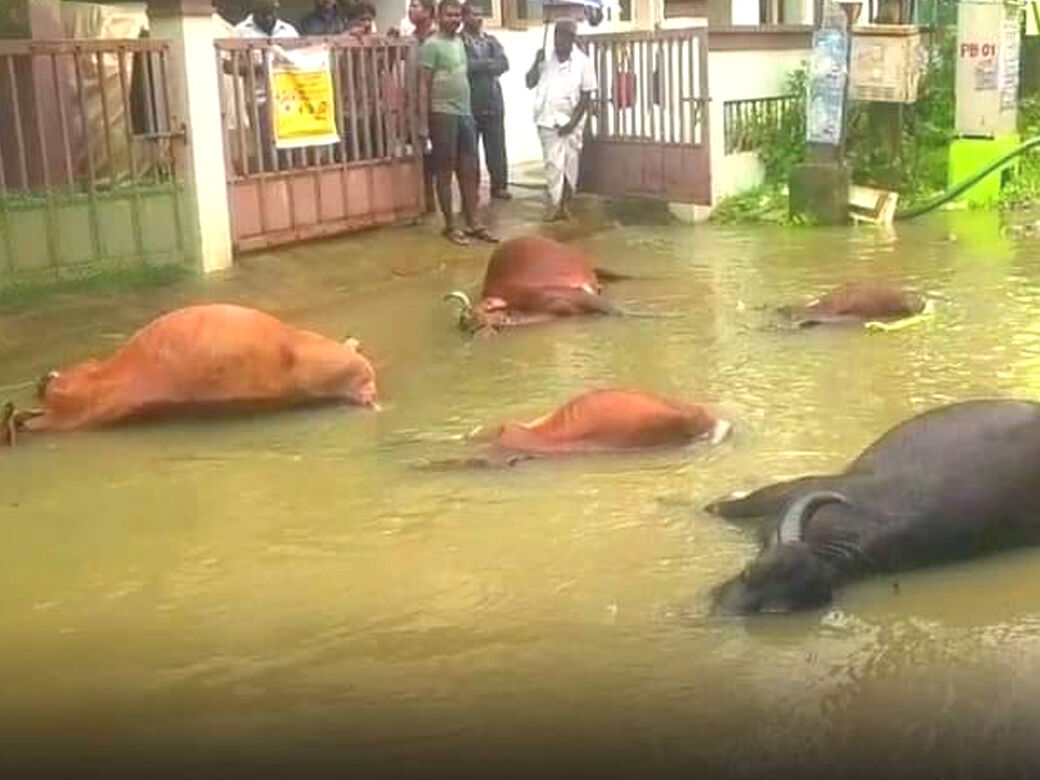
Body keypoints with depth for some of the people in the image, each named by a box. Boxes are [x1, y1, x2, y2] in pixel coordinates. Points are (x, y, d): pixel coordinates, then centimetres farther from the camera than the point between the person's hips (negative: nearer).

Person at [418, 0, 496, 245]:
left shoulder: (460, 41, 14)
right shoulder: (432, 45, -9)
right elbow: (424, 86, -11)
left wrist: (468, 111, 13)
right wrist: (423, 123, -16)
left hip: (465, 114, 7)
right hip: (443, 115, -7)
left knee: (470, 171, 8)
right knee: (445, 171, 1)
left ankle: (472, 224, 14)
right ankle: (450, 226, 8)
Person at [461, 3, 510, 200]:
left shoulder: (491, 40, 13)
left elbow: (504, 64, -1)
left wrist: (479, 66, -11)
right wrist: (490, 63, -9)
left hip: (493, 101, 5)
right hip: (469, 103, -4)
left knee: (496, 147, 7)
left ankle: (499, 185, 17)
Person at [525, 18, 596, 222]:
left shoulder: (582, 62, -3)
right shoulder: (546, 59, 2)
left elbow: (586, 96, -3)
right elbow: (529, 83, 5)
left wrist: (573, 122, -10)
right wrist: (536, 63, -11)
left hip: (571, 121, 0)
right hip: (548, 120, 0)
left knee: (570, 164, 6)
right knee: (554, 163, -7)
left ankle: (564, 204, 19)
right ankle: (555, 206, -6)